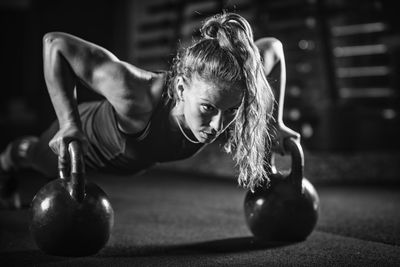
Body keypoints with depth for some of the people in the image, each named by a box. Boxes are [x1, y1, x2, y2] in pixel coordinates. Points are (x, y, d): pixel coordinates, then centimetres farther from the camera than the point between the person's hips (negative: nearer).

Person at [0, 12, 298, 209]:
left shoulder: (228, 87, -40)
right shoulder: (137, 97, -52)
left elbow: (272, 46, -18)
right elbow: (55, 43, -42)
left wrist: (271, 122, -18)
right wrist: (69, 123, -47)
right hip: (86, 136, -3)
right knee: (45, 161, 34)